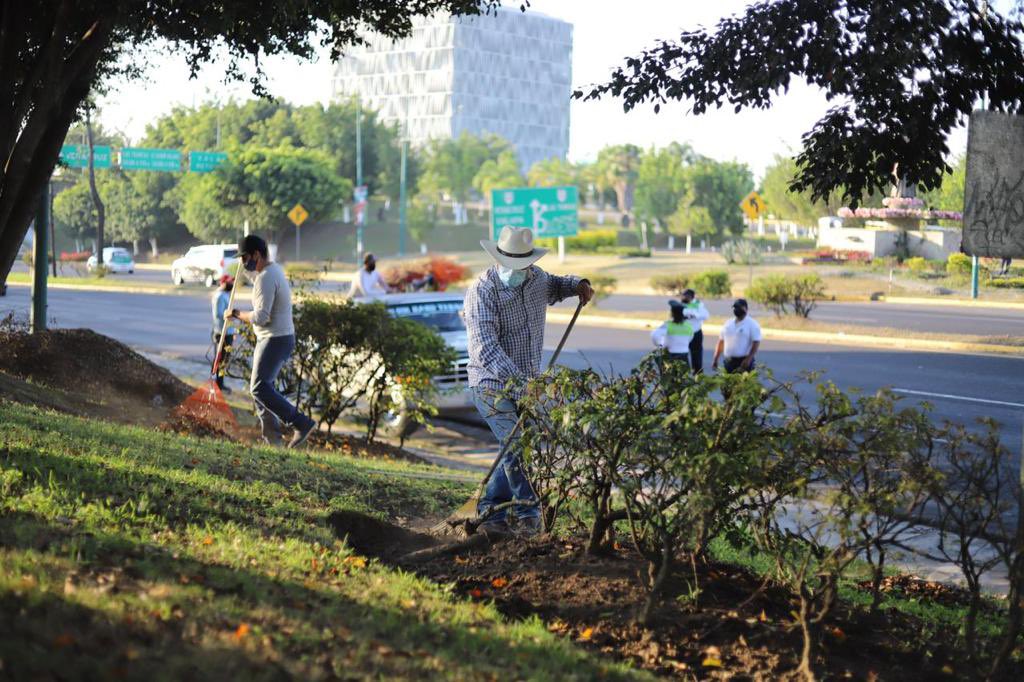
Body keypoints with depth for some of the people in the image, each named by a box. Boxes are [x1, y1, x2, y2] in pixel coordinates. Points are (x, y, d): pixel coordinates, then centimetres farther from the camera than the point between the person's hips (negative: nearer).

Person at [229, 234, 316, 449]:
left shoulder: (266, 278, -19)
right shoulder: (273, 269, 13)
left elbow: (261, 317, -25)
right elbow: (251, 274, 38)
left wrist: (237, 314, -10)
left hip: (275, 340, -11)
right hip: (272, 338, 11)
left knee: (259, 388, -14)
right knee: (260, 387, 12)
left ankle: (302, 423, -14)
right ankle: (272, 438, 12)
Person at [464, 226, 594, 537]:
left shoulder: (535, 278, 3)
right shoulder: (482, 291, -19)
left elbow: (553, 285, 30)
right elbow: (485, 345, -29)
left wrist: (578, 284, 9)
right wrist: (513, 378, -40)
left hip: (526, 383, 7)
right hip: (492, 384, -7)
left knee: (518, 449, 9)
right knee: (515, 446, -15)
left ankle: (491, 511, 22)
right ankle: (528, 511, 2)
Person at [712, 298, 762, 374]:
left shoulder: (752, 324, -3)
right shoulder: (728, 324, 14)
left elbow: (756, 343, -11)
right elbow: (721, 342, 16)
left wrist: (748, 359, -22)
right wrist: (715, 359, 11)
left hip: (743, 362, -6)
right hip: (728, 361, 6)